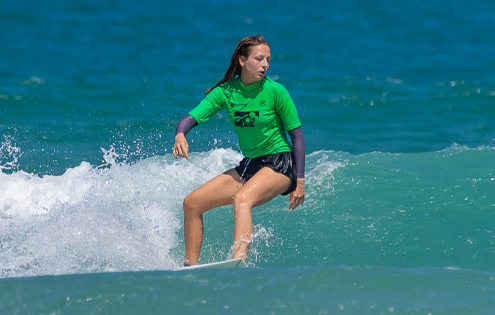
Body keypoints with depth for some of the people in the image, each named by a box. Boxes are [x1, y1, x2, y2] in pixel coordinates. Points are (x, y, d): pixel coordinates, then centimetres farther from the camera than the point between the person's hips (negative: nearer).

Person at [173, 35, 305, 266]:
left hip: (279, 164, -6)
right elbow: (192, 117, -7)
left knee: (242, 198, -35)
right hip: (249, 165, 6)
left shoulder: (275, 91, -13)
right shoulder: (226, 92, -1)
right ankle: (190, 268, 6)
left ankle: (238, 261, -51)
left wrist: (300, 180, -12)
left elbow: (297, 135, -8)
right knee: (192, 203, -1)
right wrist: (180, 135, -31)